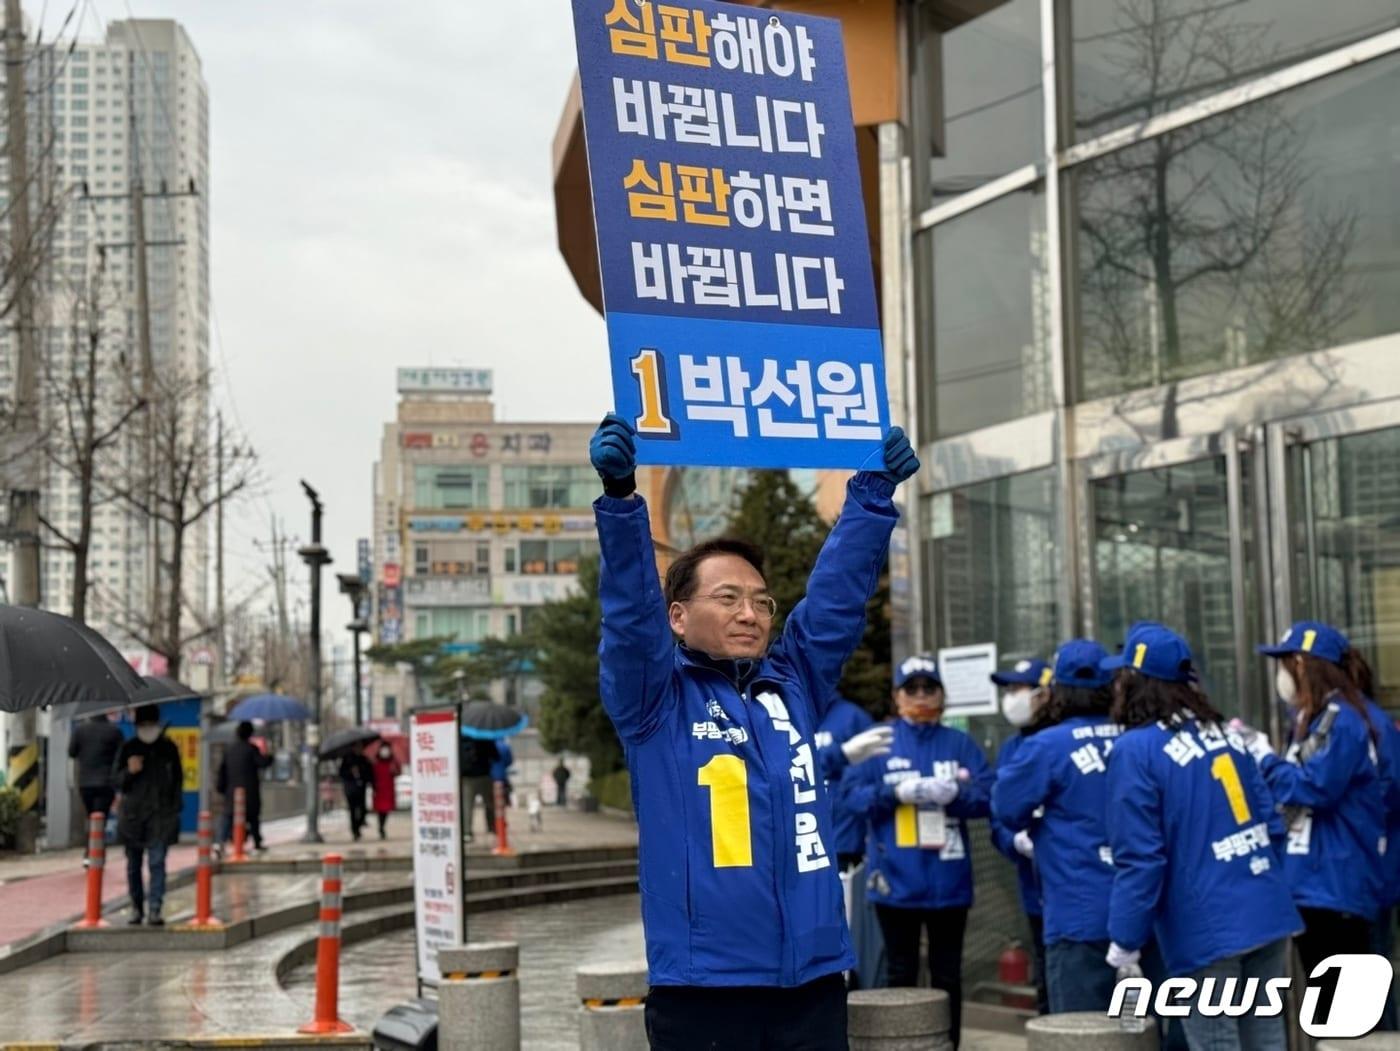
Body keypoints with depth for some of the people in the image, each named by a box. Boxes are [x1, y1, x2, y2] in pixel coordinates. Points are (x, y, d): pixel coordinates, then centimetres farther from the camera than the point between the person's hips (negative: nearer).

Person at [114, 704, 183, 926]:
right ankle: (137, 908, 20)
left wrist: (175, 807, 6)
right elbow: (117, 781, 6)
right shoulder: (128, 748, 5)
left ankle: (155, 909, -14)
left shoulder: (168, 748, 6)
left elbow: (177, 779, 13)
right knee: (133, 864, 8)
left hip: (161, 814, -1)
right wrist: (129, 771, -15)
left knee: (157, 862, -11)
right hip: (132, 814, 1)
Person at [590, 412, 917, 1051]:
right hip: (703, 984, -4)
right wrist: (619, 494, -26)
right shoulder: (654, 698, 0)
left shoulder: (795, 685, 12)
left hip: (812, 977, 4)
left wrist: (874, 492, 2)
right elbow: (630, 606, -13)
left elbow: (839, 588, 11)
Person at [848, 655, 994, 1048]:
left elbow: (989, 795, -3)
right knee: (901, 974, 7)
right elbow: (854, 796, -5)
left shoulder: (960, 743, 7)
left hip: (949, 880, 1)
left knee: (947, 974, 9)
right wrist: (895, 793, -20)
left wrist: (953, 793, -20)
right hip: (896, 880, -1)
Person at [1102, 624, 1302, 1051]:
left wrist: (1125, 941, -8)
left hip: (1206, 929, -6)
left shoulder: (1136, 750, -9)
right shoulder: (1225, 734, 12)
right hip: (1268, 914, 7)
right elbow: (1270, 822, 13)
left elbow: (1140, 857, -13)